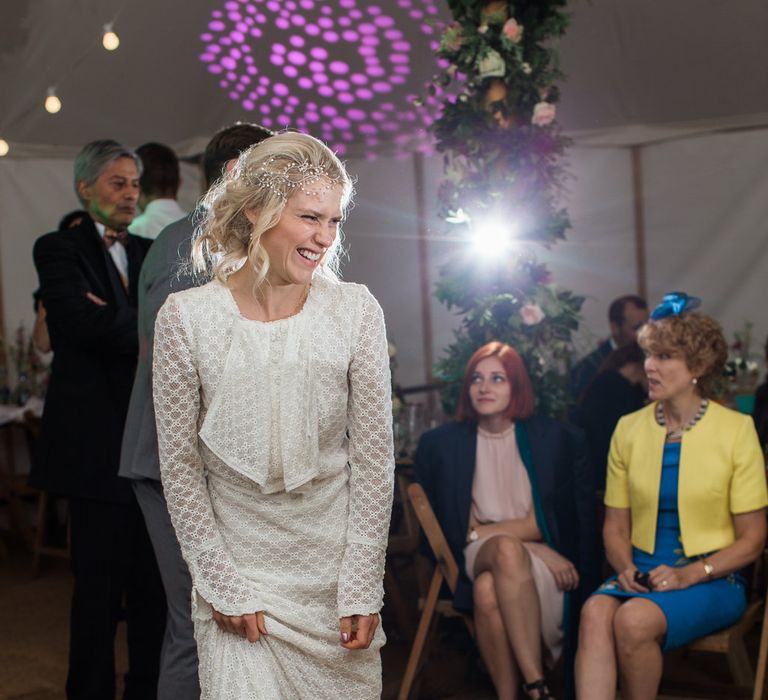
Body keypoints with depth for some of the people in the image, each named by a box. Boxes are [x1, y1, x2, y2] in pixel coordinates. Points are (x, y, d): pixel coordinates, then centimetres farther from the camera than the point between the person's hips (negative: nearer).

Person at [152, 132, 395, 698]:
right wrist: (223, 586, -6)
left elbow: (373, 460, -4)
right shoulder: (186, 318, -10)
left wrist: (362, 589, -6)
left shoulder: (355, 311, -7)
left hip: (335, 564, 1)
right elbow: (181, 469, -4)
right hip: (235, 562, -1)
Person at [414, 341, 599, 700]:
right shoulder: (440, 443, 6)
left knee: (488, 590, -35)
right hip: (475, 558, 1)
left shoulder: (555, 437, 4)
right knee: (507, 550, -36)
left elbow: (541, 522, 0)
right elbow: (454, 528, 1)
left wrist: (481, 530, -10)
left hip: (544, 561, -1)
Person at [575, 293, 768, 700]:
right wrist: (626, 567, -10)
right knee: (595, 613, -32)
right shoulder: (629, 429, 7)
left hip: (711, 579, -3)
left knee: (634, 619, -33)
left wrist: (688, 575, -14)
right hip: (642, 575, 3)